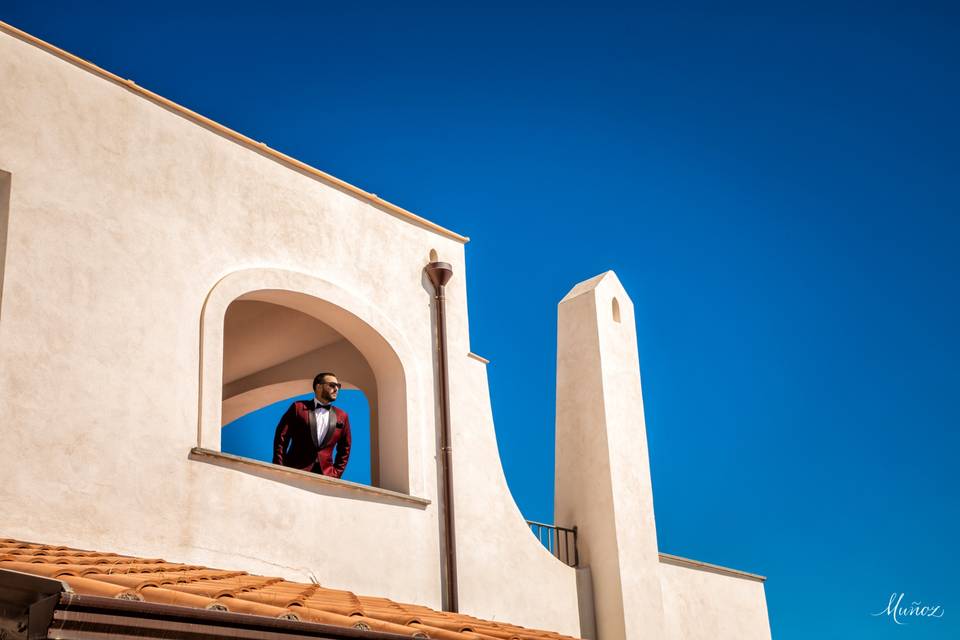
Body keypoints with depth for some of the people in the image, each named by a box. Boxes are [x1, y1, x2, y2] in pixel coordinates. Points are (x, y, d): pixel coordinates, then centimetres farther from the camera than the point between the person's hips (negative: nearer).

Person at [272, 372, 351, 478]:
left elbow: (344, 450, 19)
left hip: (325, 475, 2)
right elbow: (281, 439, 1)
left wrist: (336, 474, 8)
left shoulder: (342, 416, 14)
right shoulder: (298, 407, 4)